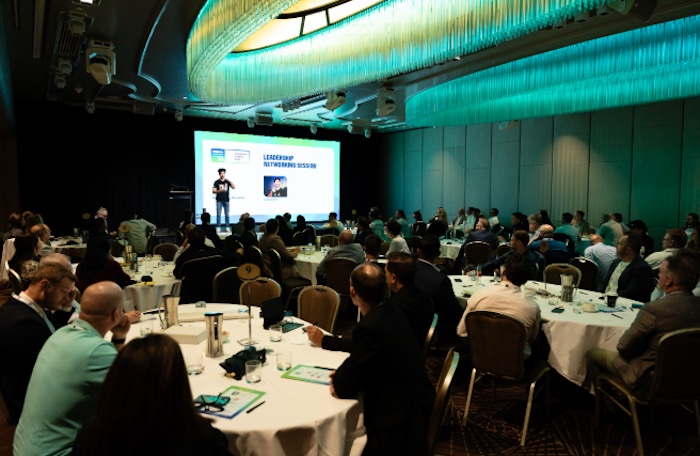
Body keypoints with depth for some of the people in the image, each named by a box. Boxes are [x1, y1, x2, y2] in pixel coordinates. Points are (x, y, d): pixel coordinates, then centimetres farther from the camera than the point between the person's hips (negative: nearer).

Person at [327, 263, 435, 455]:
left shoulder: (370, 327, -28)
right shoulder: (390, 311, -2)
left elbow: (343, 389, -18)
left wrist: (338, 379, 1)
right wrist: (344, 374, 2)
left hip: (398, 422, -8)